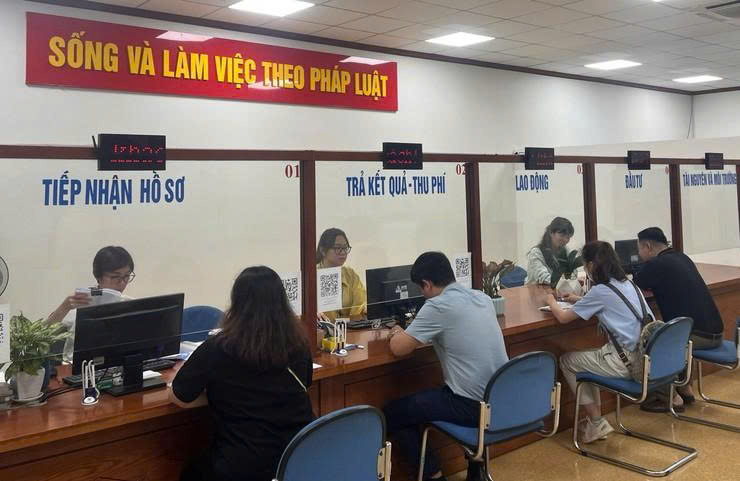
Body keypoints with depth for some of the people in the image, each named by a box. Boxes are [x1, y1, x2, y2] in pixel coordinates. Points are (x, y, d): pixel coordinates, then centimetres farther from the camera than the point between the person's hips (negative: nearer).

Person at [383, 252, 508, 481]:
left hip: (472, 405, -8)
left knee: (392, 414, 7)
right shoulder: (483, 298, 7)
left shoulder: (438, 306, -15)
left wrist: (397, 334, 10)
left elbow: (398, 348, -11)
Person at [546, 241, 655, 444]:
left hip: (626, 362, -9)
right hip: (645, 355, 9)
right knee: (589, 357, 28)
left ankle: (597, 423, 11)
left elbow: (563, 317, -6)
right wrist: (580, 300, 33)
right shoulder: (628, 284, 11)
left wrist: (552, 302, 13)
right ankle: (595, 417, 27)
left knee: (567, 361, 10)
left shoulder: (601, 291, -12)